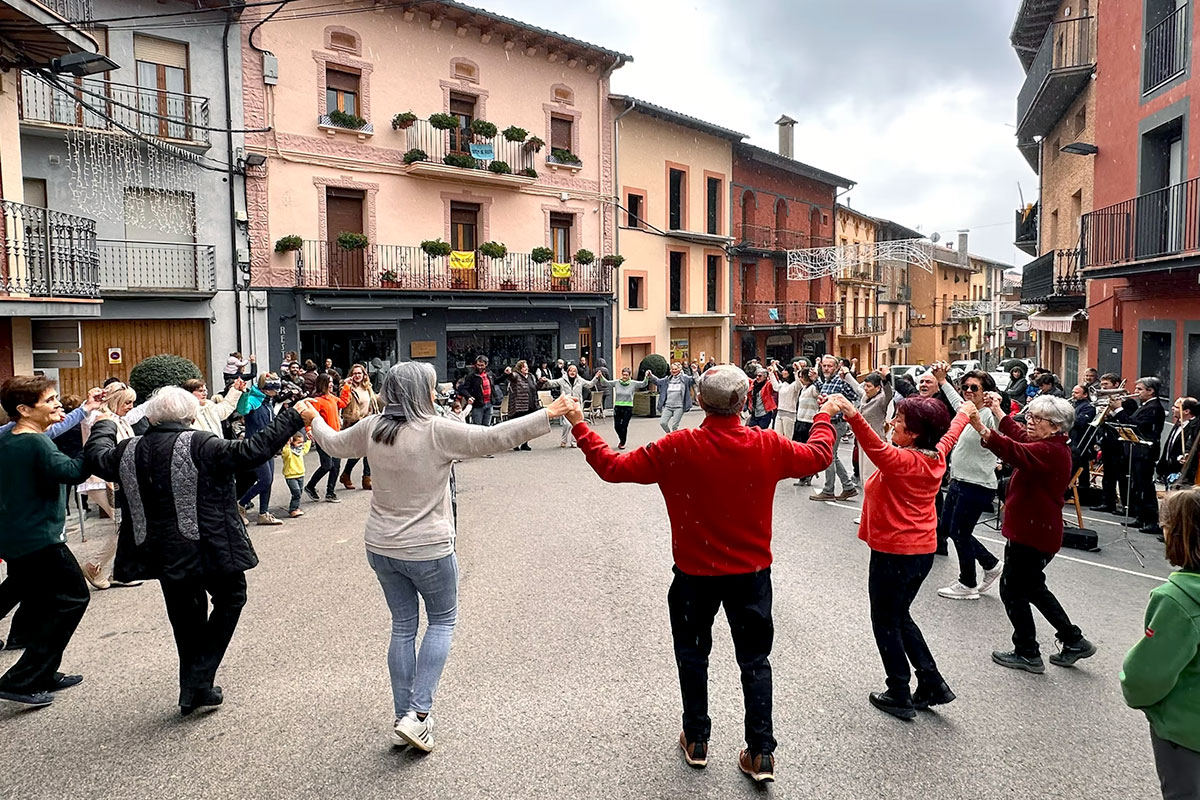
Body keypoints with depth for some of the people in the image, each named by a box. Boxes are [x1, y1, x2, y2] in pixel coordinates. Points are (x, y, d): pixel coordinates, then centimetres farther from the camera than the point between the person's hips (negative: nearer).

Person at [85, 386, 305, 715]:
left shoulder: (130, 451, 4)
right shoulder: (201, 445, -14)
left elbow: (97, 456, 24)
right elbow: (251, 451, -19)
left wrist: (104, 425, 44)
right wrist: (292, 418, -15)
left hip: (162, 554, 6)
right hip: (208, 549, -5)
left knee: (185, 617, 20)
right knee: (230, 598, 16)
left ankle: (192, 691, 28)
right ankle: (199, 682, 8)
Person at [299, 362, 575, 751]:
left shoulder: (372, 428, -2)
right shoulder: (438, 431, -19)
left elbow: (334, 443, 15)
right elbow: (494, 437, -21)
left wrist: (313, 419, 36)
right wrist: (548, 414, -18)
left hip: (381, 547, 6)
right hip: (427, 550, -5)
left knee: (403, 626, 17)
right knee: (442, 620, 14)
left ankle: (403, 717, 23)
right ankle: (418, 713, 5)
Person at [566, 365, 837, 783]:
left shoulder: (677, 448, -21)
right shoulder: (768, 446, -13)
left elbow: (613, 467, -16)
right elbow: (819, 455, 6)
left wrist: (579, 426, -4)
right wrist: (824, 418, 25)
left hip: (695, 573, -1)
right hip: (752, 572, 2)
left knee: (693, 654, 20)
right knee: (754, 660, 16)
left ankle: (696, 741, 32)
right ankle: (761, 753, 19)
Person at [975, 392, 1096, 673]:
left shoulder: (1051, 451, -22)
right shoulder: (1051, 446, 10)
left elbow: (1015, 451, -42)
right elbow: (1020, 436, 29)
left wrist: (981, 428, -55)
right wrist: (997, 410, 26)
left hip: (1032, 534, -11)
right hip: (1034, 531, 11)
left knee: (1012, 589, 2)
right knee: (1032, 587, 22)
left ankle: (1027, 654, 13)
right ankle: (1074, 641, 30)